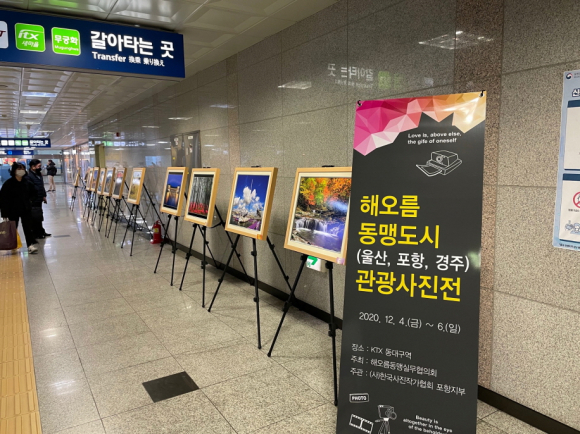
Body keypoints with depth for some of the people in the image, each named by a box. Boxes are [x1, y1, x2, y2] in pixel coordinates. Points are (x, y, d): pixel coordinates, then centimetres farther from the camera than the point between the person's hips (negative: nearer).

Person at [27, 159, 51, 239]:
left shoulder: (39, 174, 14)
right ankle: (36, 234, 7)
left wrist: (44, 196, 20)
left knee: (39, 217, 18)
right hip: (33, 201, -10)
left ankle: (41, 232, 29)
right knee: (35, 218, -1)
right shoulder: (29, 176, -18)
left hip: (39, 200, 10)